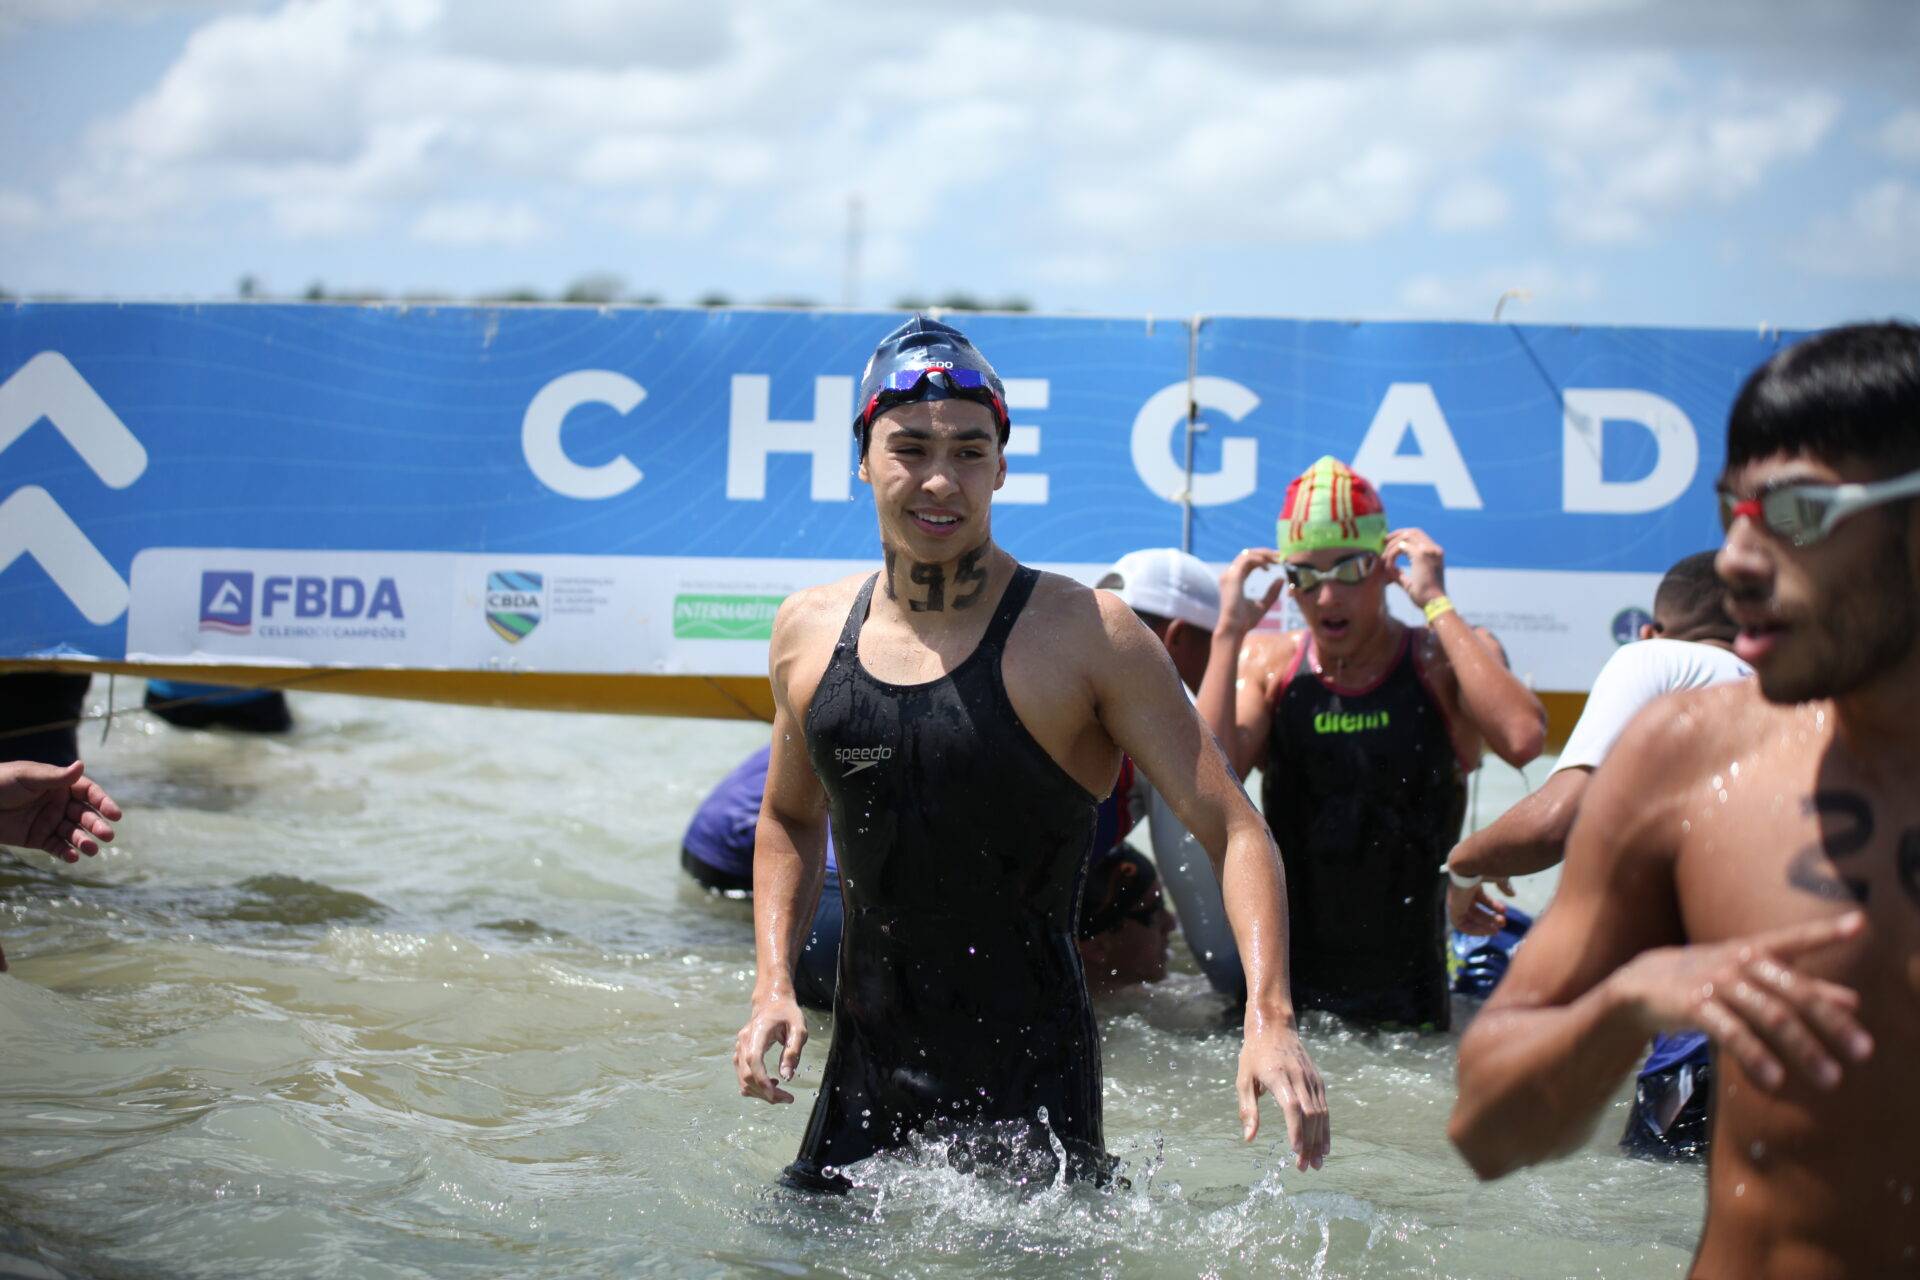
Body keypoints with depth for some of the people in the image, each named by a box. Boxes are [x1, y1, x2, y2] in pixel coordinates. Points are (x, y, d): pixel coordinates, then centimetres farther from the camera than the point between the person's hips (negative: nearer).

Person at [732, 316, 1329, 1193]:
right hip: (862, 1078, 5)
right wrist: (772, 987, 6)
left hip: (1029, 1080, -4)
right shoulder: (808, 632, 4)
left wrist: (1268, 1017, -27)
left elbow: (1233, 832, -13)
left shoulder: (1084, 637, -11)